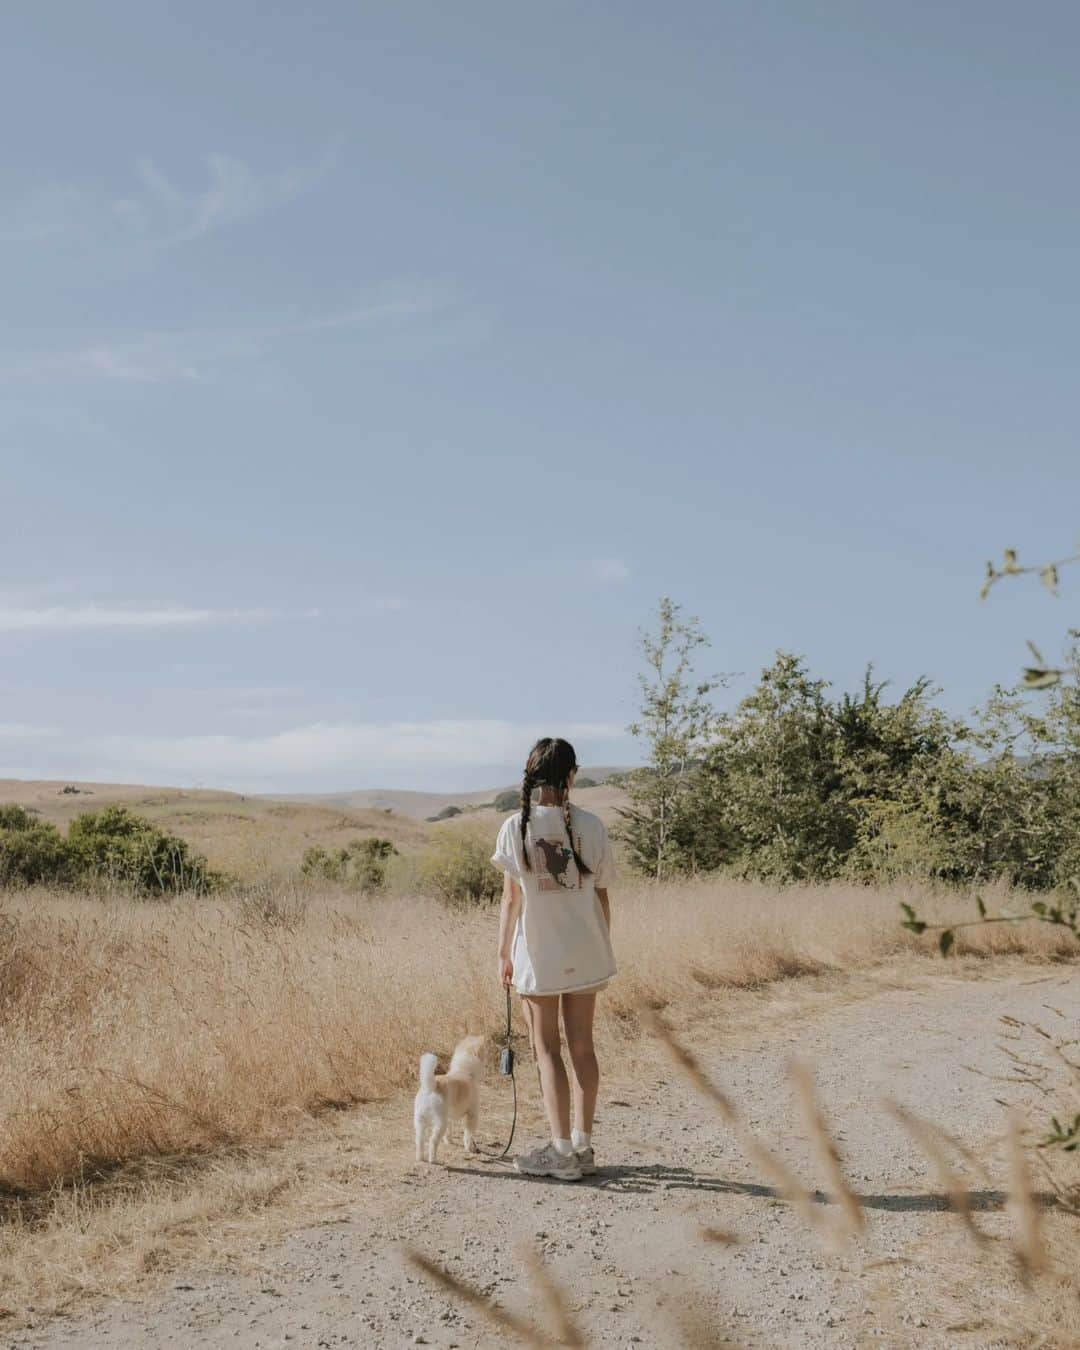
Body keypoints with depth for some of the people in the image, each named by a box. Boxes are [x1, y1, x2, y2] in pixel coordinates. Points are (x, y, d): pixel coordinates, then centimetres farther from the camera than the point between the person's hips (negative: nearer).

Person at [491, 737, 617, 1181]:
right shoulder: (590, 825, -3)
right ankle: (582, 1145, 19)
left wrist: (503, 953, 1)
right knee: (582, 1045, 12)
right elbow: (601, 894, 2)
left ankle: (562, 1151, 6)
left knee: (547, 1050, 6)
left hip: (538, 954, -2)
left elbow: (511, 898, -8)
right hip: (584, 952, 3)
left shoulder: (516, 826, -9)